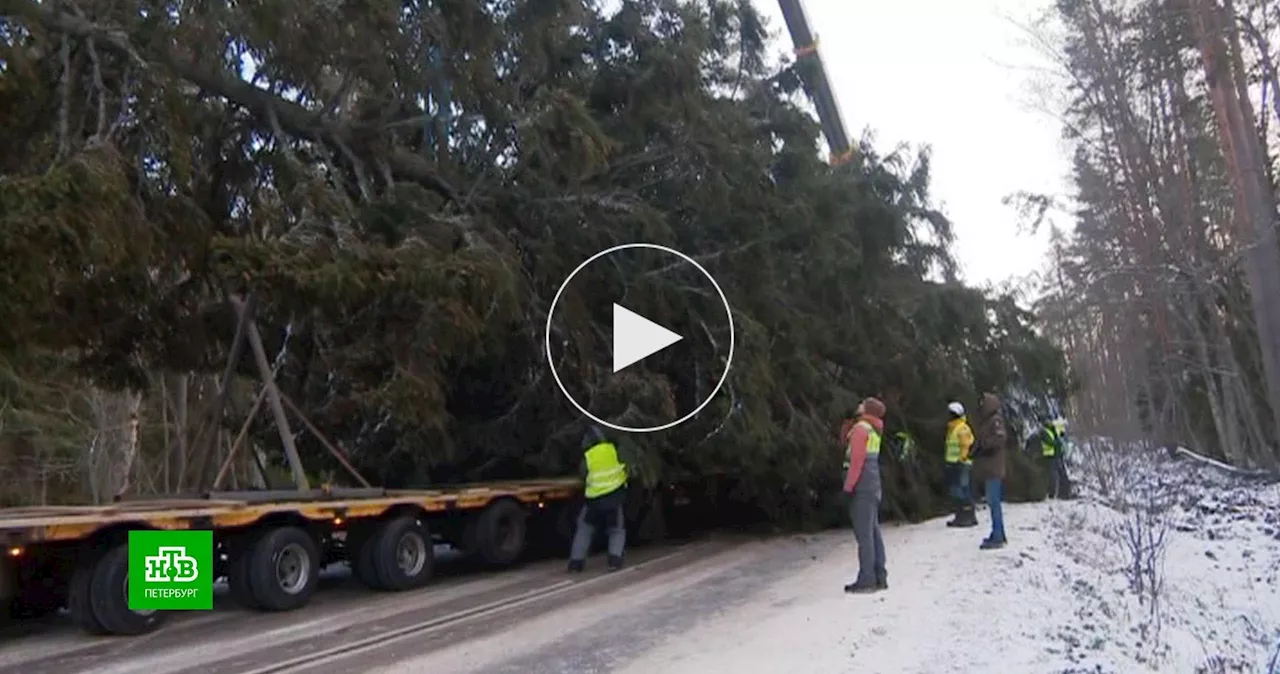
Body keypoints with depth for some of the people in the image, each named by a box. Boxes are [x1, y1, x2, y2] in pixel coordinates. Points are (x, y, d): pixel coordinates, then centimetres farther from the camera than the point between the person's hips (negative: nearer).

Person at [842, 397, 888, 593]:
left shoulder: (861, 428, -11)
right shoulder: (874, 430, 16)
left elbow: (857, 459, -17)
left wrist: (848, 485, -16)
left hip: (862, 488, -9)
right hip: (873, 488, 9)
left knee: (864, 534, -8)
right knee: (873, 531, 11)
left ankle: (867, 579, -7)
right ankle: (879, 577, 15)